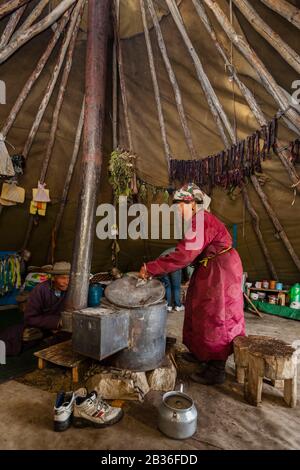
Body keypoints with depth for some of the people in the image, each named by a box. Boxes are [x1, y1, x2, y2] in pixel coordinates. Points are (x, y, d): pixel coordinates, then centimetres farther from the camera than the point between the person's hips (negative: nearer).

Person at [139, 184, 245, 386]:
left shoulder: (202, 222, -23)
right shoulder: (199, 221, 9)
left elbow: (183, 256, -29)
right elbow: (187, 254, 6)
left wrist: (150, 268, -26)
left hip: (220, 270, -10)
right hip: (211, 269, 10)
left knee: (215, 316, -2)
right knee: (203, 312, 19)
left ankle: (217, 370, 13)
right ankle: (202, 353, 38)